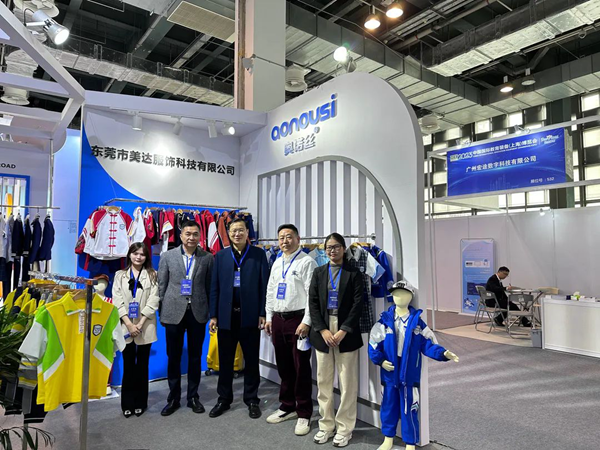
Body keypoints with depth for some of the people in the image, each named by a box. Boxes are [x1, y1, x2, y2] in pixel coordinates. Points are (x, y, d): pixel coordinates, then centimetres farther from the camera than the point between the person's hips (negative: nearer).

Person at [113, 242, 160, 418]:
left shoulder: (152, 275, 4)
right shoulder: (120, 275, 8)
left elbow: (153, 301, -4)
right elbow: (117, 301, -1)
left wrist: (140, 324, -12)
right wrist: (129, 324, -12)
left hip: (145, 327, -1)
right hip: (126, 326, 1)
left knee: (142, 366, 8)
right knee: (128, 366, 5)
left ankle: (140, 403, 19)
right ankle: (127, 404, 17)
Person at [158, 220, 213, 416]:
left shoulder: (207, 258, 0)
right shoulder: (168, 256, 1)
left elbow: (210, 287, 2)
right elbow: (161, 286, 3)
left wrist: (210, 312, -1)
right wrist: (162, 312, 1)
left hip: (198, 312, 0)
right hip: (174, 312, 0)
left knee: (195, 356, 11)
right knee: (174, 357, 10)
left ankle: (193, 397, 27)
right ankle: (173, 398, 26)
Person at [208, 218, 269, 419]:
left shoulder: (259, 254, -1)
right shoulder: (220, 256, 5)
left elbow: (264, 286, -3)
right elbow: (215, 288, 4)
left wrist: (263, 314, -7)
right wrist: (213, 315, 0)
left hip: (250, 315, -1)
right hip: (226, 315, 2)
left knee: (251, 360, 10)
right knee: (225, 360, 12)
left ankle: (252, 400, 25)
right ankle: (224, 399, 28)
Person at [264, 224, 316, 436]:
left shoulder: (306, 262, -9)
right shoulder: (276, 263, 13)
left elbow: (312, 295, -14)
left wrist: (306, 322, -18)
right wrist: (269, 317, 13)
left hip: (298, 318, -7)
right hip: (278, 319, 7)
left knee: (301, 367, 3)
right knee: (283, 366, 16)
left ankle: (304, 414, 17)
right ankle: (287, 407, 32)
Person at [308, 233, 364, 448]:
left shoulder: (354, 273, 1)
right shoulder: (318, 272, 9)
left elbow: (358, 304, -6)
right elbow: (313, 303, 3)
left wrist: (343, 331, -14)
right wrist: (323, 330, -8)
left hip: (346, 333, -2)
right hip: (322, 333, 3)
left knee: (347, 383, 5)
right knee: (323, 382, 10)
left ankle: (344, 428, 19)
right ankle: (326, 425, 25)